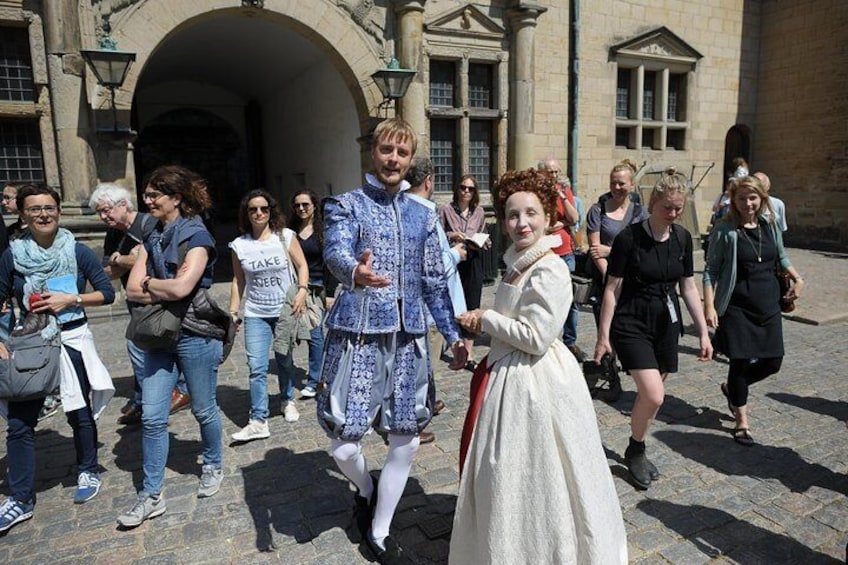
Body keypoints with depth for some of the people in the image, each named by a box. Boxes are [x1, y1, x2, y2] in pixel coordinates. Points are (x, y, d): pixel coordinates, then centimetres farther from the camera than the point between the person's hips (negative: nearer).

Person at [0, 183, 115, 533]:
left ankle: (88, 471, 34)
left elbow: (107, 294, -2)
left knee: (79, 412, 11)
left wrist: (70, 299, -15)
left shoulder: (78, 252, -4)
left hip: (72, 340, -1)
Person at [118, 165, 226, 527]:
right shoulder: (152, 239, 11)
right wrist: (166, 293, -13)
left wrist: (148, 283, -5)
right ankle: (151, 496, 16)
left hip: (195, 335, -6)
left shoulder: (197, 236, -11)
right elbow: (133, 290, 3)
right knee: (152, 417, 6)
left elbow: (181, 287, -23)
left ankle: (213, 467, 33)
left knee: (204, 410, 9)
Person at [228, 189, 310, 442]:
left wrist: (302, 290, -15)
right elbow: (238, 281, 7)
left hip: (285, 311, 0)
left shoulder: (286, 236, -2)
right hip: (255, 314, 1)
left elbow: (301, 265, 0)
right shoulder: (239, 245, 2)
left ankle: (287, 401, 36)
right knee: (257, 368, -5)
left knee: (285, 361, 12)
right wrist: (233, 312, 6)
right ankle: (258, 421, 0)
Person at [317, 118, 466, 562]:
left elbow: (434, 281, 16)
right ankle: (366, 490, 35)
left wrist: (453, 334, 9)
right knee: (344, 443, -3)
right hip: (358, 337, -4)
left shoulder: (423, 216, 13)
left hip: (408, 339, 4)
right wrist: (355, 273, -44)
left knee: (406, 441, 7)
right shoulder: (347, 205, 1)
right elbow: (335, 253, -20)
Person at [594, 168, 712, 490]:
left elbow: (688, 288, 10)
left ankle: (637, 451, 32)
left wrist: (703, 332, 8)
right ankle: (636, 451, 11)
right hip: (631, 324, -5)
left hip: (666, 324, 5)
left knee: (651, 395, 10)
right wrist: (603, 335, -9)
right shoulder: (629, 237, -12)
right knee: (653, 395, -16)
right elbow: (612, 289, -9)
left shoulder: (682, 238, 3)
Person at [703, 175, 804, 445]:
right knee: (741, 360, 0)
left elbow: (781, 257, 22)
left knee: (772, 361, 8)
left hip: (769, 304, 5)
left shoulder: (770, 226, 6)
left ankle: (732, 387, 36)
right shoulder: (724, 231, -9)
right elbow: (711, 270, -9)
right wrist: (709, 306, -16)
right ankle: (741, 421, 18)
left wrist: (797, 278, 7)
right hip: (737, 307, -5)